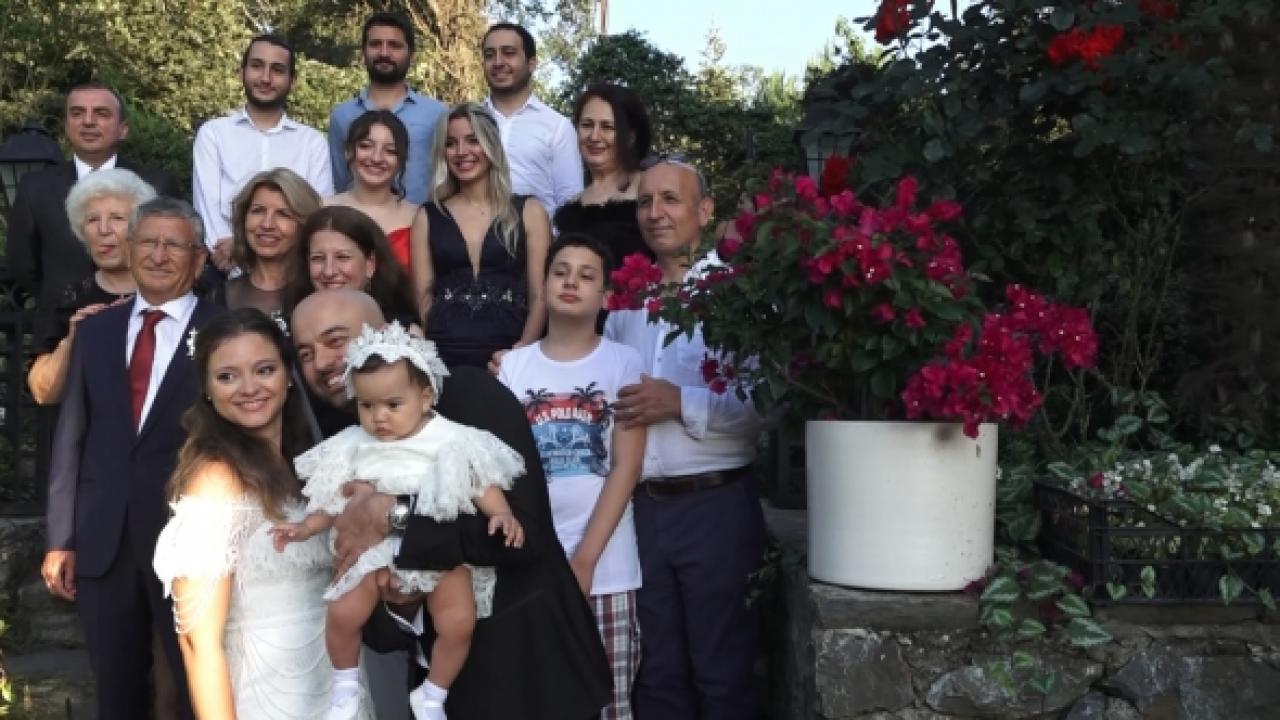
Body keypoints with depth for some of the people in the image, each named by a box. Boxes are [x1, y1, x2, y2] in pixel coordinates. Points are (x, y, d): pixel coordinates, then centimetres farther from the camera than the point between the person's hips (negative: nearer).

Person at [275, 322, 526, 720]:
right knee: (343, 613, -17)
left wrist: (502, 514, -23)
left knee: (458, 623, -16)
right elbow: (335, 501, 11)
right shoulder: (354, 446, 0)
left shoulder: (451, 440, -9)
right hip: (378, 548, 2)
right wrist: (306, 527, 0)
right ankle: (346, 688, 13)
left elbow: (483, 485, -6)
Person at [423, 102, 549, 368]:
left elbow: (540, 297, 2)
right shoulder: (428, 217, 10)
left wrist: (521, 353, -13)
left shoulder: (529, 213, 6)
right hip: (441, 358, 1)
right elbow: (423, 296, 10)